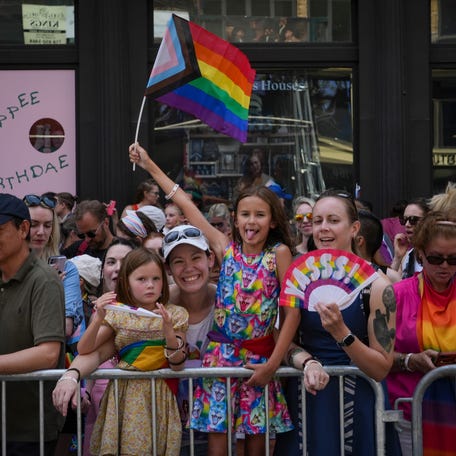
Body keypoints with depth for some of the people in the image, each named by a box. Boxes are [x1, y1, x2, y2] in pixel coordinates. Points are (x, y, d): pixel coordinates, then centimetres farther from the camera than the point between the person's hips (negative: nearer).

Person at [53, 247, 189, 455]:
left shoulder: (174, 314, 0)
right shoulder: (117, 314, 3)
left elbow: (177, 365, -7)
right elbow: (84, 351, -1)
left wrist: (168, 330, -23)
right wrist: (98, 319, -16)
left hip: (157, 397, -1)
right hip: (121, 394, 1)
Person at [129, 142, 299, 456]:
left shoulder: (279, 253, -5)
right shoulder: (226, 249, 2)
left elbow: (293, 310, -7)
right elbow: (186, 205, 4)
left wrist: (274, 362, -11)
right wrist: (150, 166, 7)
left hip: (260, 357, -2)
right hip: (221, 353, 2)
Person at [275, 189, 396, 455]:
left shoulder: (376, 286, -9)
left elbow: (382, 368, -10)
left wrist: (341, 332, -24)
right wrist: (307, 362, -17)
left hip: (354, 404, -3)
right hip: (305, 401, 3)